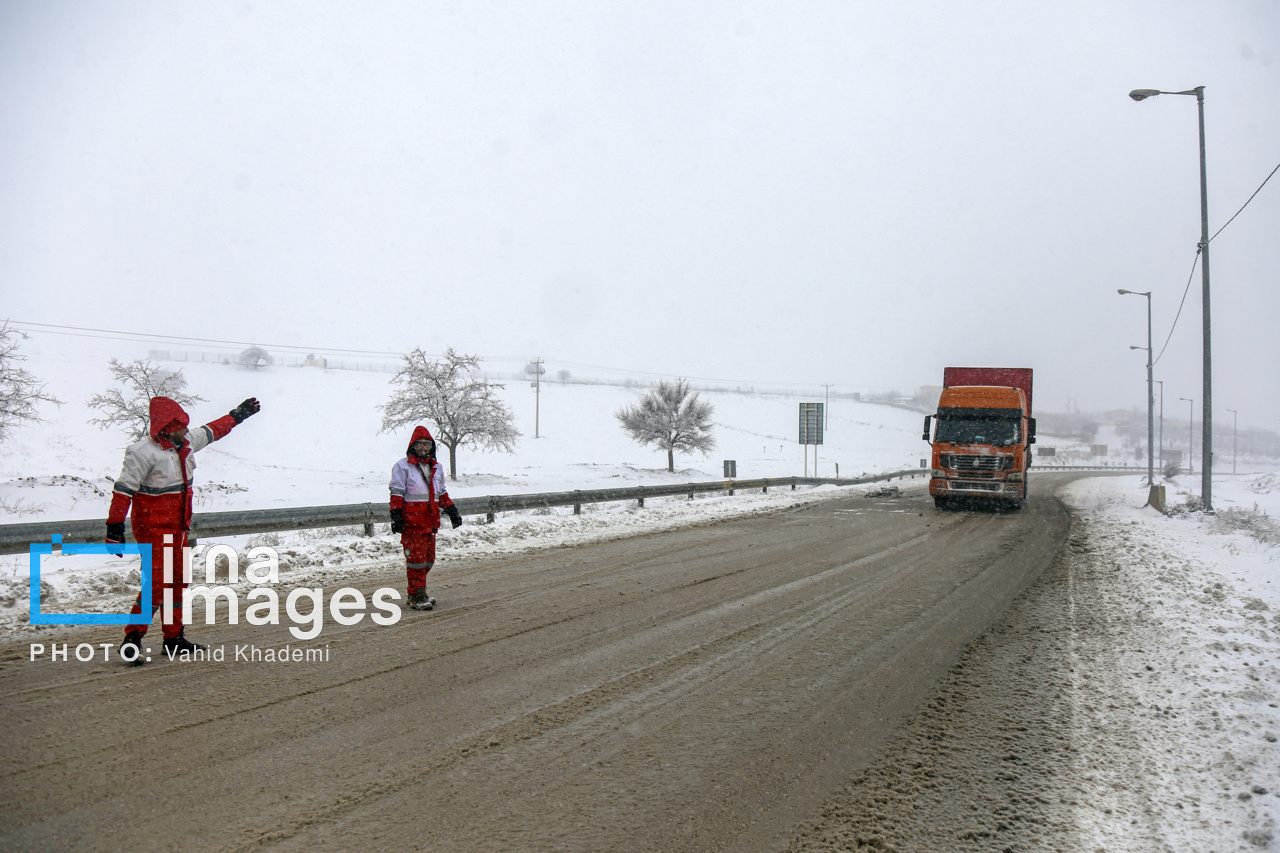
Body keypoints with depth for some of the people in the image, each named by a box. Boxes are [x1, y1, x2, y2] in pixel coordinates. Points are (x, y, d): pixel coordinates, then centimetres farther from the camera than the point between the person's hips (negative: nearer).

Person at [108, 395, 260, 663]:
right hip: (153, 527, -9)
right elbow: (123, 490, -19)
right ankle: (132, 640, -5)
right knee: (157, 583, -14)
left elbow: (210, 431, 26)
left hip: (178, 526, 9)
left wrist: (236, 416, 37)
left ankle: (174, 639, 24)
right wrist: (115, 527, -22)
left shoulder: (186, 442, 5)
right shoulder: (144, 452, -19)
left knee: (178, 581, 14)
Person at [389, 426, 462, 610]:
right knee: (416, 559, -6)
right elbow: (396, 495, -6)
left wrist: (452, 510, 20)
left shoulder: (435, 467, 18)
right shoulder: (403, 466, -3)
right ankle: (416, 597, 1)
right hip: (412, 521, -7)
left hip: (430, 522, 7)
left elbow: (441, 493, 26)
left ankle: (417, 593, 24)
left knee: (428, 559, 11)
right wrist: (396, 517, -12)